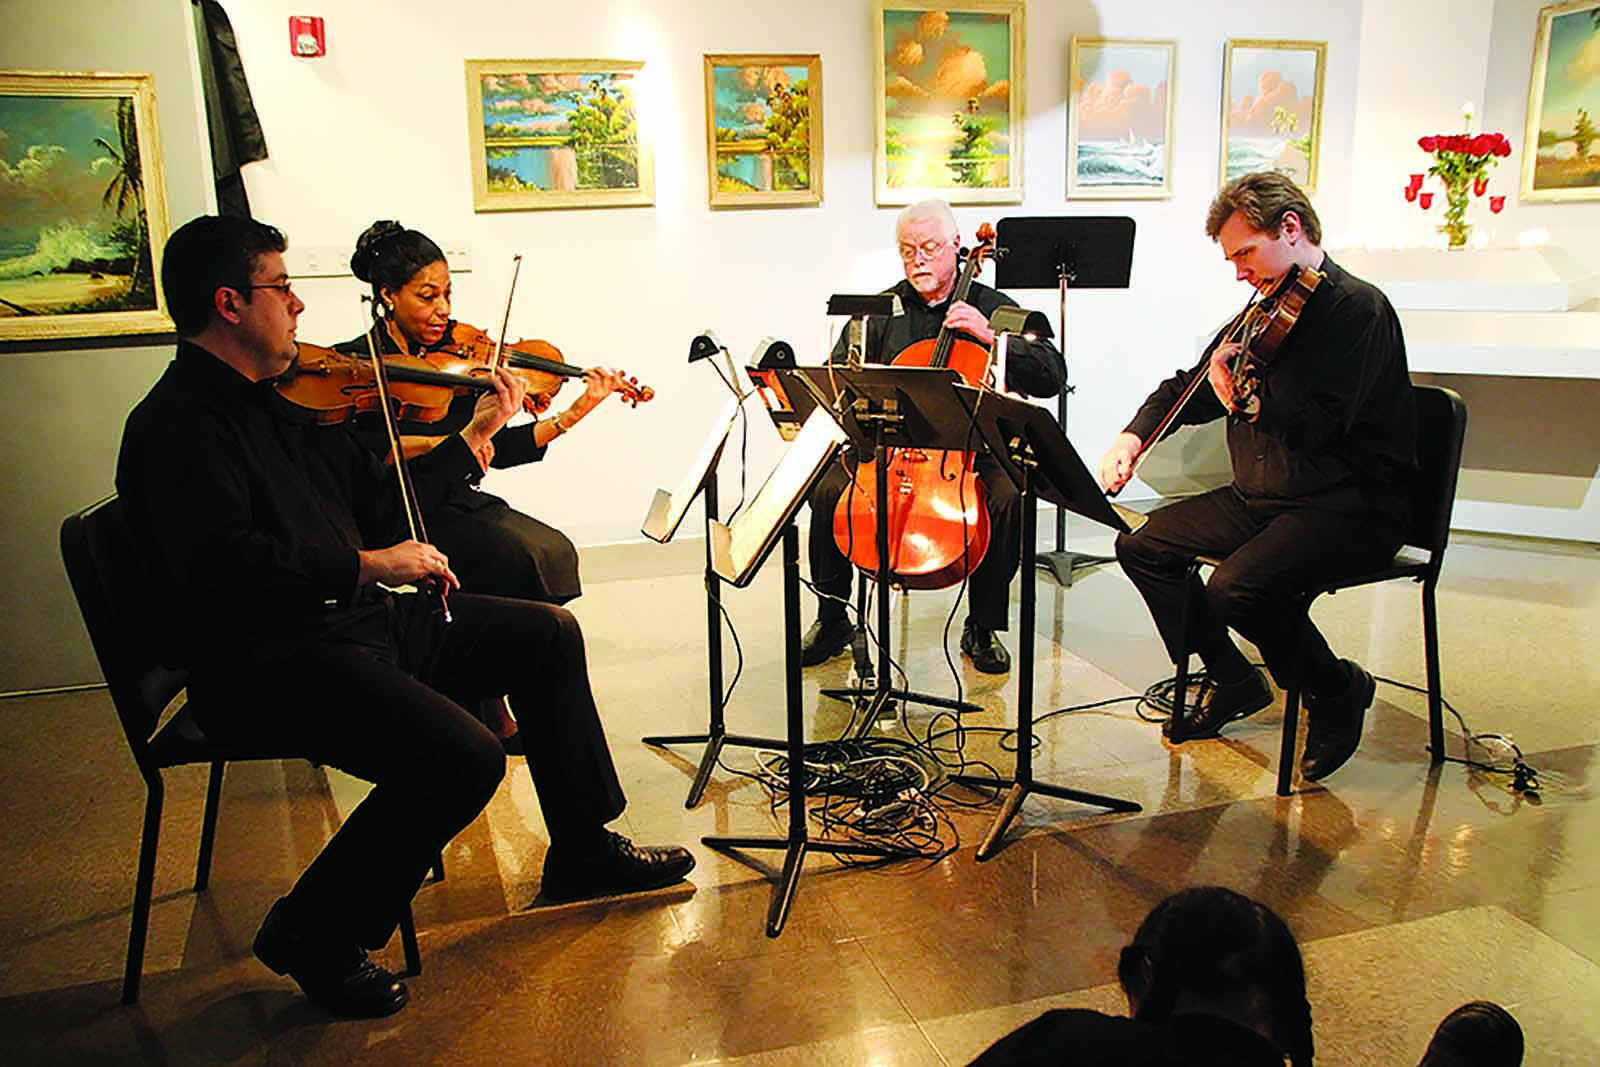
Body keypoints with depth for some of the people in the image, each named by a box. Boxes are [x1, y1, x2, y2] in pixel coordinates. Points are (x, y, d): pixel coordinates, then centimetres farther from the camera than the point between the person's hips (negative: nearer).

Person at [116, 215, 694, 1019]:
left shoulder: (280, 399, 15)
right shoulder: (179, 424, -15)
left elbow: (380, 502, 20)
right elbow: (220, 566, -30)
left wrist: (475, 436, 19)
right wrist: (365, 564, -28)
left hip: (358, 618, 10)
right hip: (268, 662, -10)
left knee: (547, 634, 11)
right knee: (462, 757, -29)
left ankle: (584, 849, 21)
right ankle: (312, 935, -4)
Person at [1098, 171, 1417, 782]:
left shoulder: (1358, 308, -14)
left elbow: (1322, 424, -26)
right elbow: (1190, 388, 18)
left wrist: (1244, 403, -38)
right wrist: (1133, 438, 3)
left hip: (1352, 507, -9)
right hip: (1262, 498, 9)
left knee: (1235, 587, -31)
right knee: (1142, 545, -1)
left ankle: (1337, 691, -1)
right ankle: (1232, 680, 14)